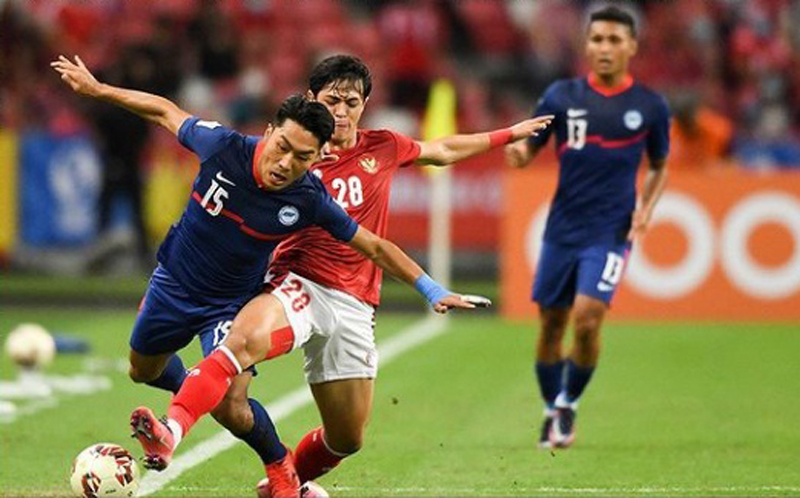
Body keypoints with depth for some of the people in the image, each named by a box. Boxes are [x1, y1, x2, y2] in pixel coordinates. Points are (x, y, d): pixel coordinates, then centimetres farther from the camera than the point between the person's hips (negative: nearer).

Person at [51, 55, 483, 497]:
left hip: (231, 304, -3)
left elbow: (374, 247, -12)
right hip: (174, 283, 3)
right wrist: (95, 89, -3)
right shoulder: (223, 147, -25)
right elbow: (165, 111, -9)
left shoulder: (310, 201, -25)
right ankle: (196, 392, 57)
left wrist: (430, 289, -13)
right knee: (144, 371, 24)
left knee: (230, 408, -19)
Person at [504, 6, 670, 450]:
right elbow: (529, 150, 5)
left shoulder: (650, 106, 0)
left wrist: (646, 208, -3)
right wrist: (517, 154, -19)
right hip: (562, 228, 2)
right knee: (551, 323, 7)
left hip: (610, 230, -2)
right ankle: (552, 412, 27)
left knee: (587, 318, -17)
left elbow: (659, 167, 14)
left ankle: (568, 405, 6)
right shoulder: (561, 96, 1)